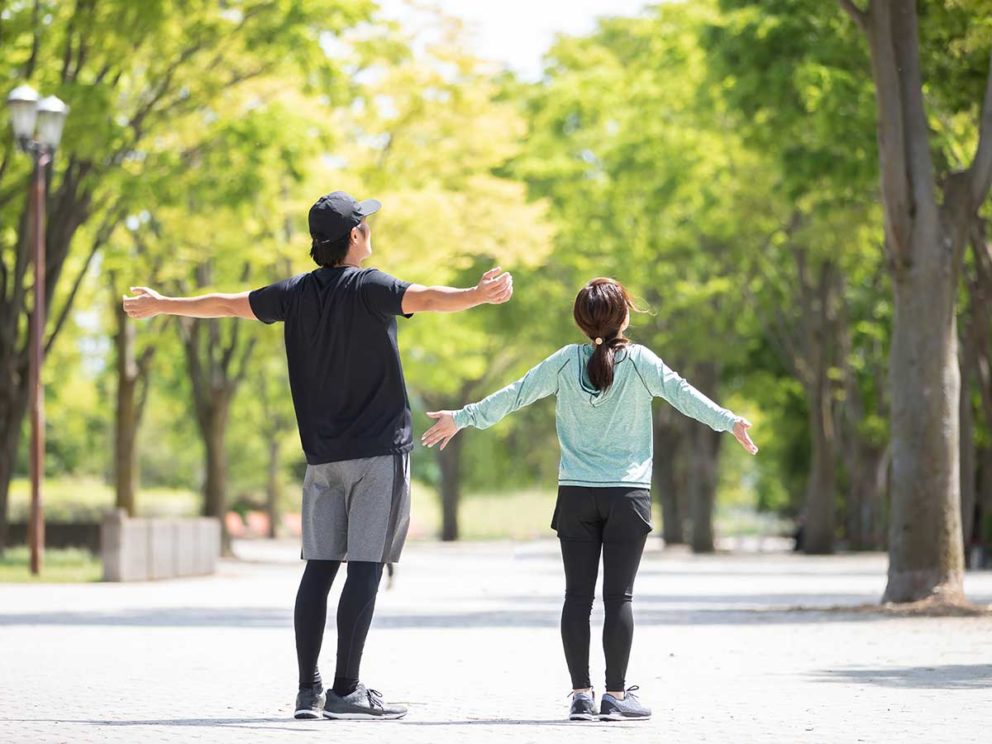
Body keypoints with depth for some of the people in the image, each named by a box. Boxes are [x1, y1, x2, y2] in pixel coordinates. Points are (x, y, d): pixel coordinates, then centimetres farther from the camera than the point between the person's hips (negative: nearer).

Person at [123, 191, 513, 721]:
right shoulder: (369, 288, -7)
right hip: (378, 450, -6)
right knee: (365, 567, -7)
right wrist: (478, 296, -43)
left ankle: (308, 691, 7)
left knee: (319, 567, 7)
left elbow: (226, 305, 19)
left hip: (322, 456, 6)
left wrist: (160, 306, 33)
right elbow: (421, 299, -27)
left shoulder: (296, 294, 8)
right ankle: (345, 691, -11)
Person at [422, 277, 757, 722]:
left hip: (576, 494, 2)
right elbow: (681, 393, -12)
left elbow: (515, 394, 7)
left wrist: (464, 418, 17)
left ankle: (581, 694, 2)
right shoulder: (639, 361, -3)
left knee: (578, 595, 3)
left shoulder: (566, 362, 3)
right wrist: (727, 421, -11)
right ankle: (615, 696, -2)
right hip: (627, 494, -2)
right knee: (618, 596, -1)